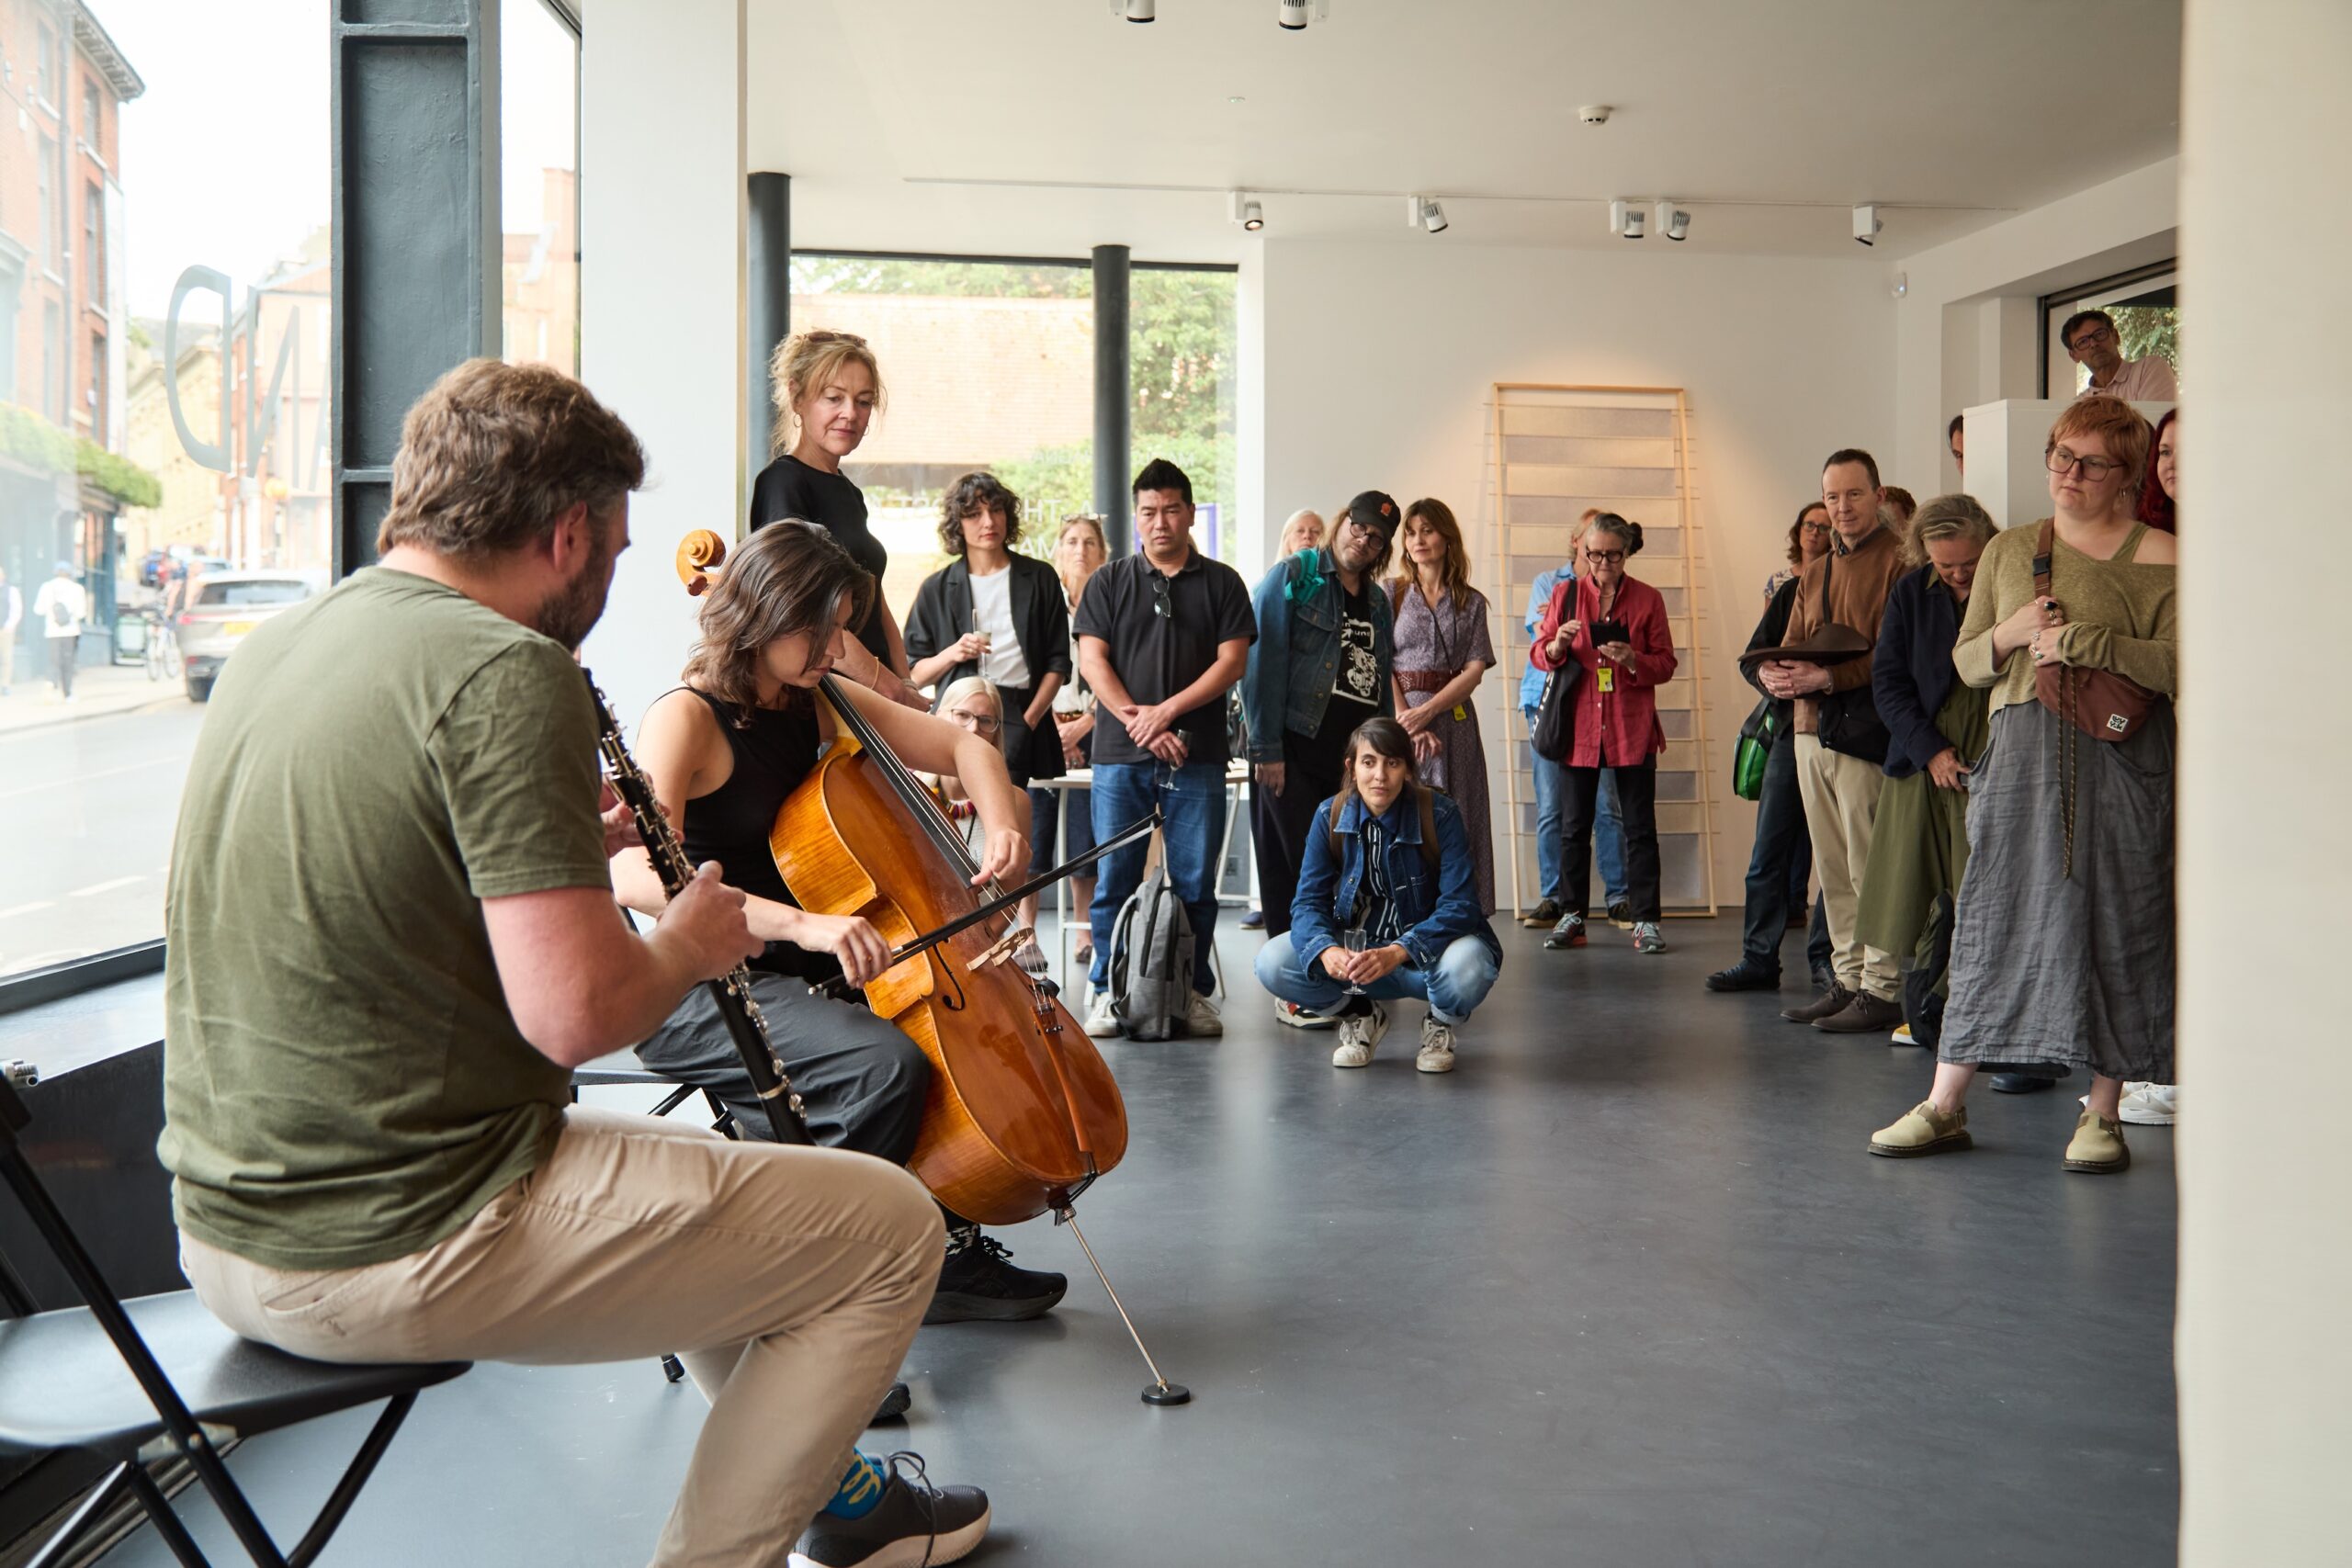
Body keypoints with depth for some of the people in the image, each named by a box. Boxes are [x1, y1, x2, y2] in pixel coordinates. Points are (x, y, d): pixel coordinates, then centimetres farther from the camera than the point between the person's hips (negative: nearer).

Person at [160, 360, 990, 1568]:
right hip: (392, 1251, -10)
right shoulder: (504, 671, -20)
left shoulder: (275, 644, 7)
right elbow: (576, 1012, -25)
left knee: (707, 1169, 30)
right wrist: (690, 941, -5)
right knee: (890, 1227, 0)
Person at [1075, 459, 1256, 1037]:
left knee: (1195, 881, 2)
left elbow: (1232, 661, 1)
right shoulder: (1109, 582, 11)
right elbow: (1092, 661, 2)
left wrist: (1167, 711, -9)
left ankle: (1194, 991, 11)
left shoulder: (1221, 583, 10)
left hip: (1197, 756, 0)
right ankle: (1108, 991, 9)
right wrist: (1139, 724, -9)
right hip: (1120, 754, 0)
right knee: (1114, 880, 1)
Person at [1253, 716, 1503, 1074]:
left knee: (1466, 966, -38)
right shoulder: (1330, 816, -7)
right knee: (1271, 963, -22)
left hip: (1425, 949, -3)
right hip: (1354, 950, 3)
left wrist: (1397, 952, -39)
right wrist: (1327, 950, -33)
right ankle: (1360, 1016, 8)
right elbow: (1309, 901, -10)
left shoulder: (1440, 814, -16)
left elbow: (1459, 906, -22)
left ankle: (1441, 1025, 1)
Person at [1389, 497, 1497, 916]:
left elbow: (1475, 670, 1)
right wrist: (1406, 720, -13)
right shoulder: (1391, 594, 7)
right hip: (1398, 717, -1)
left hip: (1454, 719, 1)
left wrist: (1426, 712, -12)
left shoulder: (1471, 602, 10)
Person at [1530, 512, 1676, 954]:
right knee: (1575, 825, 5)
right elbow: (1540, 653, 8)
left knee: (1639, 826, 0)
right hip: (1578, 724, 1)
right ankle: (1571, 916, 14)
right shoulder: (1565, 593, 7)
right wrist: (1558, 645, -14)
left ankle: (1646, 920, 5)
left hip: (1632, 728, -1)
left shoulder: (1648, 599, 5)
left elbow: (1666, 664, 4)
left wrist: (1634, 660, -16)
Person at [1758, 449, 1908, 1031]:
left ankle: (1883, 989, -1)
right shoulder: (1814, 575, 21)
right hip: (1813, 729, 8)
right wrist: (1775, 673, -2)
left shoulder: (1897, 562, -5)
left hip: (1867, 730, -8)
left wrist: (1825, 678, -19)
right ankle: (1847, 979, 17)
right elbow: (1789, 648, 20)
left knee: (1871, 868, -6)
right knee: (1832, 869, 10)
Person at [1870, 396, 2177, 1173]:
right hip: (2021, 753, 3)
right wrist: (2011, 635, -4)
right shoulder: (2008, 551, 15)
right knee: (1991, 914, 3)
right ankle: (1945, 1105, 7)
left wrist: (2083, 643, -14)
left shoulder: (2159, 558, 1)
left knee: (2113, 921, -1)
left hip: (2121, 759, -3)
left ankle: (2101, 1111, 10)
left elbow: (2181, 665, -10)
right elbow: (1966, 663, 16)